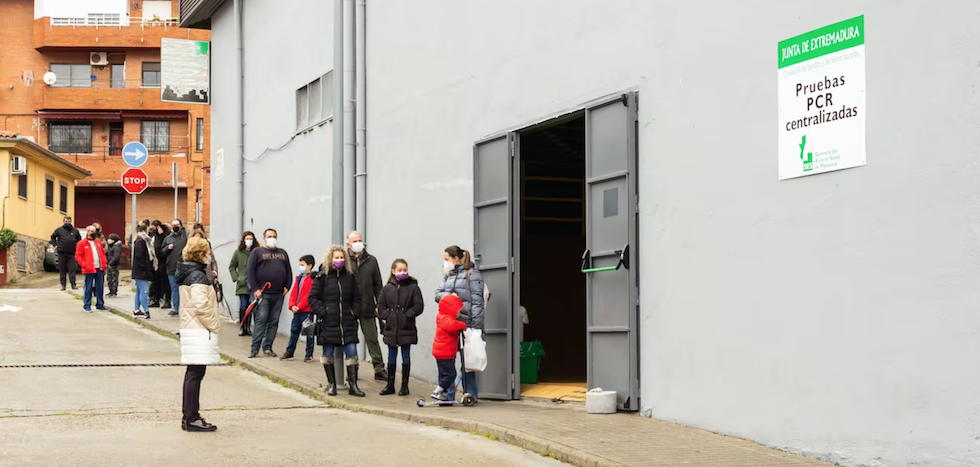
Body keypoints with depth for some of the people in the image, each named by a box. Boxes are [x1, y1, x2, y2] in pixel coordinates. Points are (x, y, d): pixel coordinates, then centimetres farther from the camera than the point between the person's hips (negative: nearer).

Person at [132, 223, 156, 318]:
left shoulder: (144, 241, 17)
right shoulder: (140, 242, -13)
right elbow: (139, 257, -19)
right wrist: (145, 268, -19)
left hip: (144, 271, 10)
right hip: (141, 271, -10)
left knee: (139, 291, 13)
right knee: (144, 291, -10)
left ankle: (136, 311, 19)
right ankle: (145, 311, -10)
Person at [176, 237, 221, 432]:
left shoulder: (186, 274, 14)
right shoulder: (198, 276, -15)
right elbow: (201, 306, -22)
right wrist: (214, 326, -12)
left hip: (189, 328, 10)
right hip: (199, 331, -10)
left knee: (192, 373, 14)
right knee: (196, 374, -8)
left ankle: (188, 416, 19)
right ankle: (192, 418, -6)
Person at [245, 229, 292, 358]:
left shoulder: (283, 253, 20)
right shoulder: (257, 252, 5)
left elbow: (288, 271, 20)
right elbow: (250, 271, -2)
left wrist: (287, 286, 6)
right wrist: (255, 289, -10)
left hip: (278, 294, 5)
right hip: (262, 294, -5)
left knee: (274, 321, 4)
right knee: (261, 319, -10)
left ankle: (268, 347, 10)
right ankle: (255, 348, -8)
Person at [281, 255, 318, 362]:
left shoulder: (313, 279, -12)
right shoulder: (299, 278, 14)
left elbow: (309, 296, -17)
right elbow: (294, 292, 11)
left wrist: (299, 306, -18)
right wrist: (292, 305, -4)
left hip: (307, 310, -8)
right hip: (297, 310, 8)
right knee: (294, 330, 12)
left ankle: (309, 354, 7)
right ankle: (289, 352, 20)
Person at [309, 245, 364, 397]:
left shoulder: (350, 277, 10)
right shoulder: (323, 277, 0)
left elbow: (356, 298, 17)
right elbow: (313, 298, 1)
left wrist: (353, 313, 4)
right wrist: (323, 313, -8)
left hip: (347, 322, 2)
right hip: (328, 322, -2)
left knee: (351, 352, -5)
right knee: (328, 353, 4)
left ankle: (353, 385, 0)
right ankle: (331, 384, 17)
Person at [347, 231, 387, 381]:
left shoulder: (371, 261, 8)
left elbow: (378, 285, 11)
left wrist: (379, 305, 5)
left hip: (367, 308, 1)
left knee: (372, 339, 4)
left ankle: (379, 369, 9)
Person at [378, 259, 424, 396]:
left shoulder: (413, 287, -3)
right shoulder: (388, 288, 6)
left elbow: (419, 306, -6)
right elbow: (381, 306, 10)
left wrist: (407, 315, -13)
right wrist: (387, 316, -4)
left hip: (407, 328, -3)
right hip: (391, 328, 3)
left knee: (406, 356, 3)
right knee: (391, 356, 10)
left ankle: (404, 386, 10)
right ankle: (390, 385, 18)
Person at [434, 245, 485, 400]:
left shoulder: (472, 274, -4)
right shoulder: (449, 276, 19)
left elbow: (477, 302, -9)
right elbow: (437, 294, 13)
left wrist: (476, 326, -15)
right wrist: (448, 295, -10)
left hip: (465, 323, -7)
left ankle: (471, 393, 8)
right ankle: (448, 394, 13)